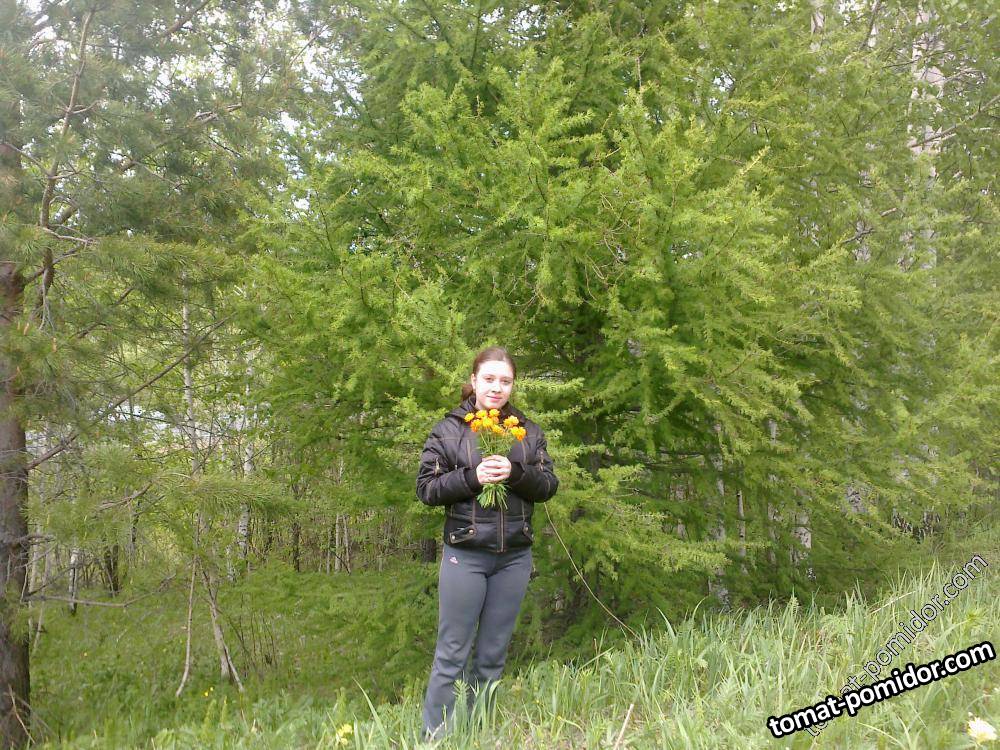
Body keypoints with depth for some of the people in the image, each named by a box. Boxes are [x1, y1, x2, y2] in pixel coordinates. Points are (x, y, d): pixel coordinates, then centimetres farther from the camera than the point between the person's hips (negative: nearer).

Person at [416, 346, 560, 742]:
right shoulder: (449, 429, -1)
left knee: (493, 655, 11)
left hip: (515, 556, 3)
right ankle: (435, 737, 8)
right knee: (452, 654, 0)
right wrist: (472, 477, -17)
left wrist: (515, 473, -15)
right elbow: (426, 488, -3)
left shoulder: (529, 432, 7)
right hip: (465, 555, -3)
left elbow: (549, 485, 4)